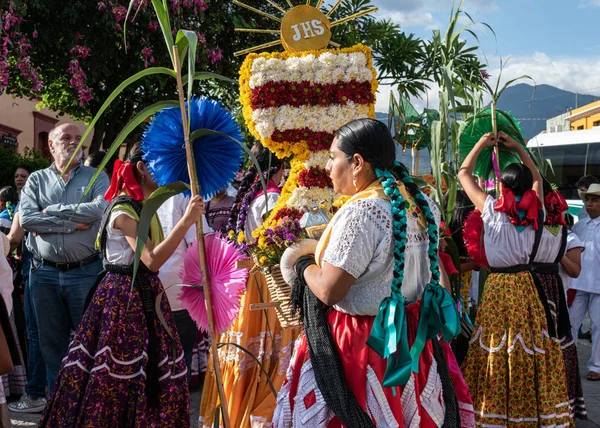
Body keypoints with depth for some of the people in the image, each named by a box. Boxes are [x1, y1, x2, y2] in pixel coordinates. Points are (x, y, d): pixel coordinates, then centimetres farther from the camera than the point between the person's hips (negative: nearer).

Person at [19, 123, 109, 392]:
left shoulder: (96, 177, 5)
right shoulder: (37, 180, 9)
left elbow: (100, 209, -15)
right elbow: (26, 219, -7)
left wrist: (51, 212, -9)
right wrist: (73, 223, -13)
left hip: (86, 272, -2)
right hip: (44, 274, 2)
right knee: (52, 343, 10)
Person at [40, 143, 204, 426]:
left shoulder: (144, 206, 10)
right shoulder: (124, 211, -17)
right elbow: (152, 261, -28)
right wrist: (186, 222, -31)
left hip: (145, 294, 9)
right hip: (124, 296, -9)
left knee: (155, 372, 10)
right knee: (116, 374, -2)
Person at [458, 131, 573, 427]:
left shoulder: (493, 210, -7)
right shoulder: (535, 212, 3)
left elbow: (464, 173, 2)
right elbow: (537, 177, 22)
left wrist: (481, 144, 11)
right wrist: (518, 149, 21)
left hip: (498, 288, -4)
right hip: (527, 287, 4)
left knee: (497, 353, 0)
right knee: (530, 352, 8)